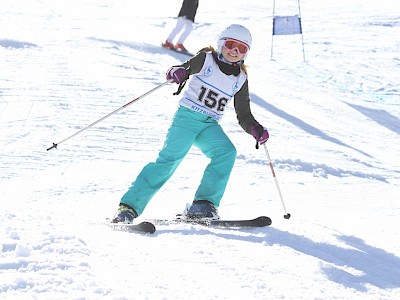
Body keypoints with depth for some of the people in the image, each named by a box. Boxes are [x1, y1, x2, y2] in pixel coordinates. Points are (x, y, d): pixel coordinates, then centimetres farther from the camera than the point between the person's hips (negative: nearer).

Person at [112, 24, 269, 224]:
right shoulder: (206, 59, 3)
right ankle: (128, 206, -24)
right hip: (187, 117, -4)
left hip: (210, 126, 4)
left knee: (227, 153, -24)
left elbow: (244, 116, 15)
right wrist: (176, 72, -32)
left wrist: (256, 130, -4)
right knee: (170, 158, -22)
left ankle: (202, 206, -25)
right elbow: (184, 69, -7)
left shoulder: (241, 79, 13)